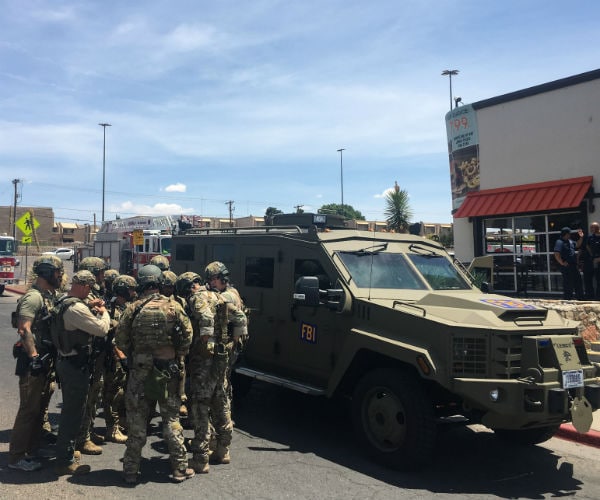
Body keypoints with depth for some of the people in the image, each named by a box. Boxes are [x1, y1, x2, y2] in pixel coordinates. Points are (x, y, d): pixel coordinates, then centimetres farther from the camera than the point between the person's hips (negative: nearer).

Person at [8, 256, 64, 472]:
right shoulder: (33, 297, -16)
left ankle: (31, 450, 27)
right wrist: (34, 358, -24)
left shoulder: (49, 296, 13)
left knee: (40, 408, 16)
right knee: (29, 409, -2)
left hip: (47, 361, 9)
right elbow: (24, 330, -24)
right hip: (34, 363, -9)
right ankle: (16, 457, 8)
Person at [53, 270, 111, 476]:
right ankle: (65, 461, 9)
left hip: (65, 361, 11)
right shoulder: (76, 308, -25)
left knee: (69, 409, 23)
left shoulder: (63, 303, 6)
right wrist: (103, 312, -7)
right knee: (74, 412, 0)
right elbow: (102, 329, -25)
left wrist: (89, 307, 12)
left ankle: (65, 450, 36)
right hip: (76, 364, -10)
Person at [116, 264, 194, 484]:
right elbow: (187, 336, -5)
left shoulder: (132, 309, -6)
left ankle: (131, 470, 18)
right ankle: (179, 468, 16)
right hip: (167, 370, 0)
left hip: (140, 369, 0)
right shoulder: (173, 307, -6)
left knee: (136, 420, 10)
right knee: (171, 419, 10)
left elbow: (121, 340, -2)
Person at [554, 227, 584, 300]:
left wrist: (581, 238, 17)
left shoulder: (570, 241, 13)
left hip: (573, 266, 10)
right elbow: (556, 254, -25)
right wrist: (562, 263, -21)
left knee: (578, 282, 16)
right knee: (568, 284, -3)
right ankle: (567, 299, 6)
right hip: (566, 267, -10)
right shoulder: (559, 242, -16)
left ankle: (580, 298, 28)